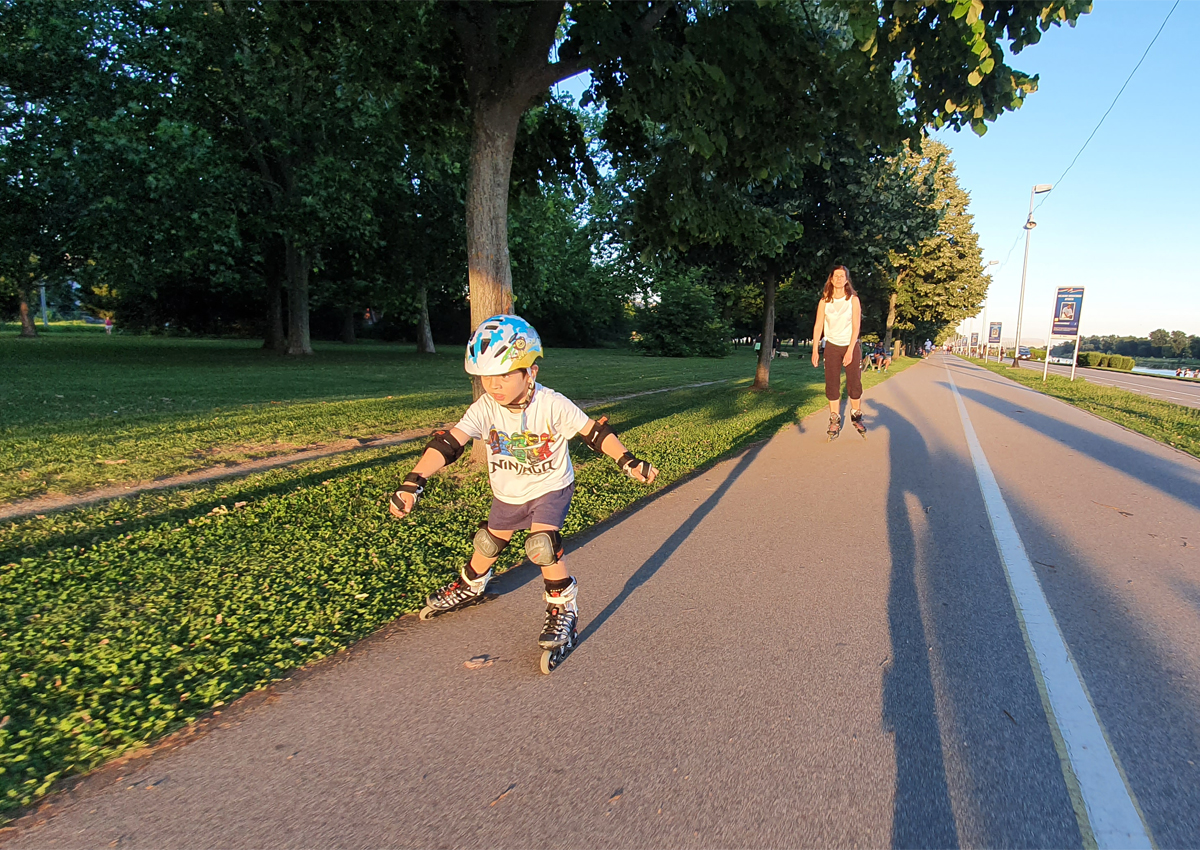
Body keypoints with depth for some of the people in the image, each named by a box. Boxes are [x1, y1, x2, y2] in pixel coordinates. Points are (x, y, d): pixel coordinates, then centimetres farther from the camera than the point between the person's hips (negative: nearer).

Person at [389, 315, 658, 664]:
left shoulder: (552, 405, -28)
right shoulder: (485, 408, -23)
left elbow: (593, 431, -19)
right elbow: (448, 442, -30)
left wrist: (628, 461, -20)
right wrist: (414, 481, -40)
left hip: (550, 488, -4)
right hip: (507, 493, 4)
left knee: (542, 544, -25)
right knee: (488, 543, 22)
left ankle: (563, 608, -3)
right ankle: (469, 587, 53)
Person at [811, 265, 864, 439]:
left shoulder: (853, 299, -3)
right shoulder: (824, 301, 1)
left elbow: (856, 326, -7)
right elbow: (818, 325, -1)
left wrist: (850, 350, -16)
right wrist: (815, 350, -8)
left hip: (851, 346, -1)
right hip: (832, 347, 1)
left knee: (854, 384, -3)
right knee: (832, 385, 0)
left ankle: (856, 416, 16)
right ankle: (835, 421, 7)